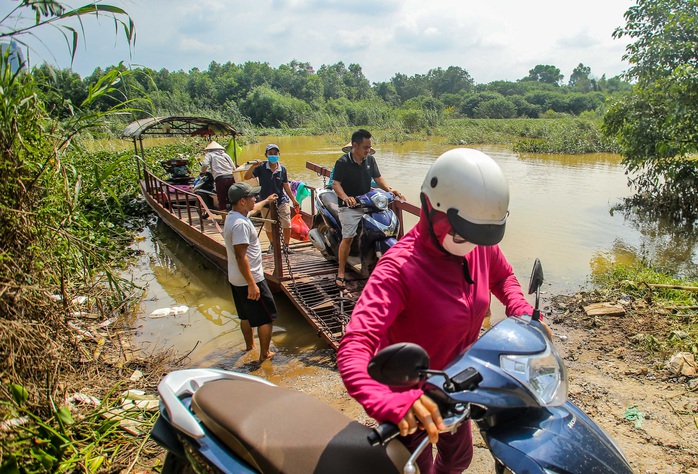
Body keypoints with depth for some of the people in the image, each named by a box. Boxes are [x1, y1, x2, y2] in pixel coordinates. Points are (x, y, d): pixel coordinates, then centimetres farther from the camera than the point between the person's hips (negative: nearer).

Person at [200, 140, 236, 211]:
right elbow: (234, 168, 16)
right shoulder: (225, 155, 25)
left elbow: (205, 164, -5)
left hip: (220, 179, -4)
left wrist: (202, 172, 12)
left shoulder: (210, 154, 13)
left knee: (222, 202, 2)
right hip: (231, 178, 4)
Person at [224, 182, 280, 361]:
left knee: (246, 315, 25)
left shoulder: (233, 215, 6)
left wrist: (266, 201, 48)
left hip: (236, 279, 10)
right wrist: (252, 284, -28)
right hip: (249, 280, -10)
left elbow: (252, 209, 30)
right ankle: (264, 354, 14)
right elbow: (241, 256, -29)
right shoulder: (240, 224, -26)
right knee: (267, 317, 4)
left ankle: (250, 345, 42)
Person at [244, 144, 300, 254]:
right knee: (269, 227, 12)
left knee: (287, 225, -9)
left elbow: (286, 186, 6)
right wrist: (253, 166, -29)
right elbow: (246, 177, -14)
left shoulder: (282, 169, -2)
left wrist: (294, 200, 9)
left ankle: (286, 245, 12)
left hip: (281, 200, 0)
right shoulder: (261, 167, -7)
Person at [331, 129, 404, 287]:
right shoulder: (343, 162, -9)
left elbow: (378, 178, 12)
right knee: (348, 238, -13)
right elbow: (336, 184, -14)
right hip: (349, 207, -5)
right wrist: (346, 197, -33)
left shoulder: (370, 159, 8)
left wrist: (389, 190, -6)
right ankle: (341, 272, -3)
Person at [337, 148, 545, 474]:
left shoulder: (480, 246, -14)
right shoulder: (400, 267, -35)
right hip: (409, 392, -6)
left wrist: (522, 312, -10)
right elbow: (353, 349, -45)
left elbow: (502, 276, 11)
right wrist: (392, 403, -63)